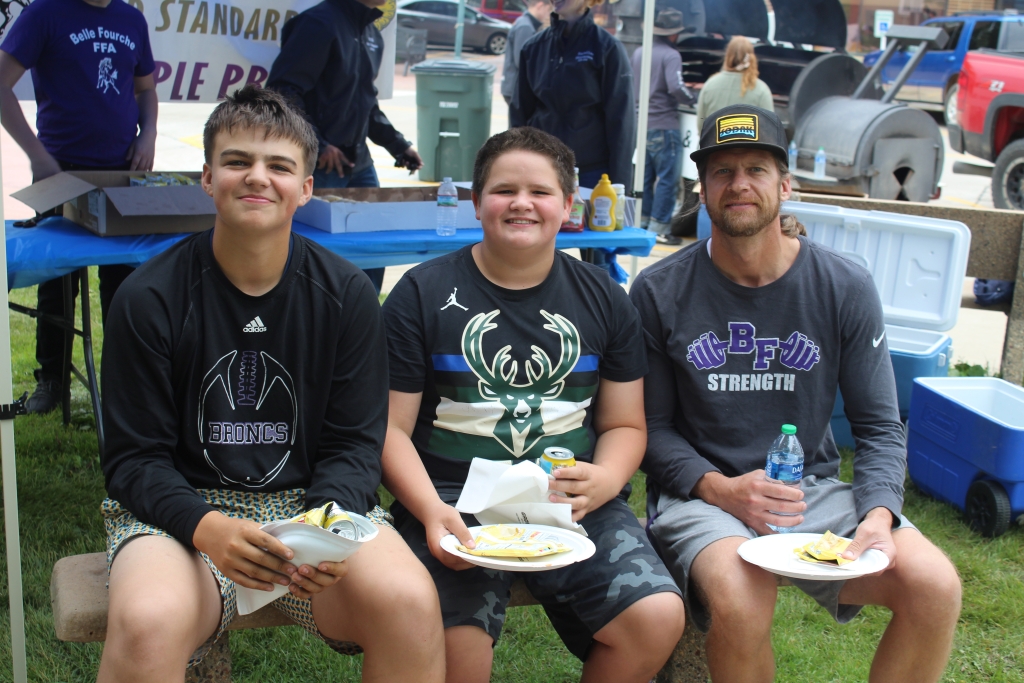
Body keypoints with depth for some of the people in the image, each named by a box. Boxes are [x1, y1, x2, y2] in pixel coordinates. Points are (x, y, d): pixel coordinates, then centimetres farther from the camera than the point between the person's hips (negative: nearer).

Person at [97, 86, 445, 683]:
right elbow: (134, 458, -4)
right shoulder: (148, 297, -4)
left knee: (410, 603, -27)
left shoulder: (347, 295, 0)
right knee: (148, 623, -34)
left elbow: (355, 447, 1)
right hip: (182, 509, -1)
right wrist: (205, 526, -24)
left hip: (314, 500, 2)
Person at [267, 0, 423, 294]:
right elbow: (282, 90, -17)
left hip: (359, 163, 8)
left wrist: (397, 145, 15)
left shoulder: (373, 35, 13)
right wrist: (317, 145, -20)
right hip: (319, 167, -8)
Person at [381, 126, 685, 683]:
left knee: (658, 616, -20)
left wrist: (603, 482, -7)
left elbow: (625, 425, 16)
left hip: (572, 502, 3)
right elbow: (391, 428, 2)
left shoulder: (603, 299, 13)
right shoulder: (423, 294, 4)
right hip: (455, 496, -2)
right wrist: (431, 510, -15)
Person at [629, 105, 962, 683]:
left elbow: (880, 426, 4)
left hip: (814, 491, 3)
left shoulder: (846, 287, 1)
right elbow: (653, 426, 0)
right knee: (739, 599, -34)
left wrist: (879, 514, -14)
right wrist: (721, 488, -17)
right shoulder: (661, 292, -3)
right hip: (701, 495, -2)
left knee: (935, 586, -22)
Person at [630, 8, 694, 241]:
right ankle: (658, 226, -2)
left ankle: (643, 221, 22)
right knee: (667, 178, -2)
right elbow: (675, 87, -24)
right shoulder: (671, 55, -13)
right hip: (664, 125, -8)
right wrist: (691, 98, -8)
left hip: (642, 123, 8)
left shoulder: (639, 53, 10)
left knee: (644, 175, 16)